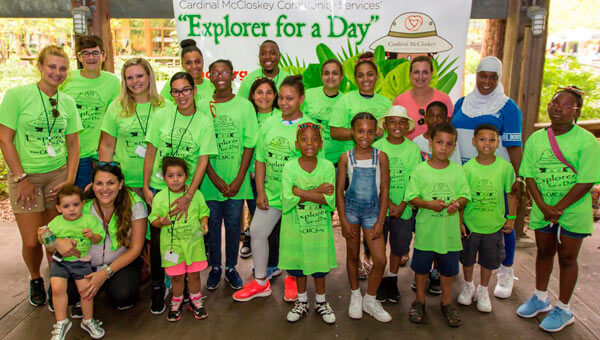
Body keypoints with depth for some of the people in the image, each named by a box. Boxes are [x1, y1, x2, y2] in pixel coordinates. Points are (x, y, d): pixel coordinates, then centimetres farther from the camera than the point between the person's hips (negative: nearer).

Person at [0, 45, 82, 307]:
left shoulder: (67, 102, 5)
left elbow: (73, 143, 8)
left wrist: (70, 180, -1)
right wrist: (21, 179, -9)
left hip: (58, 174, 3)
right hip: (25, 176, -2)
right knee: (32, 241, -1)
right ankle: (35, 280, 29)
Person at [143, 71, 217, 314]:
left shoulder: (204, 122, -5)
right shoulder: (161, 115, -1)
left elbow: (203, 161, -7)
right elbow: (151, 152, 4)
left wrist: (188, 197, -14)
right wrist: (146, 187, 0)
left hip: (187, 189, -1)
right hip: (158, 186, 1)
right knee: (157, 238, 2)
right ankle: (157, 287, 22)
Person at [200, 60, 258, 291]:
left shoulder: (244, 106, 0)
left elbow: (249, 145, -2)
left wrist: (239, 180, -8)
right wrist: (215, 179, -8)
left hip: (236, 180, 0)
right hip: (210, 179, 0)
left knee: (233, 223, 8)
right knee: (212, 223, 9)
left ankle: (231, 267, 27)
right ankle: (215, 267, 27)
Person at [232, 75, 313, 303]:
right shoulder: (269, 124, 3)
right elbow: (261, 160, 7)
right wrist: (260, 192, 1)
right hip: (270, 193, 5)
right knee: (257, 232, 6)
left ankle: (292, 279, 35)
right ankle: (260, 282, 25)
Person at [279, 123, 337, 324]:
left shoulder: (327, 167, -8)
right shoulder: (290, 167, -10)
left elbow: (329, 200, -17)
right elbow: (287, 200, -19)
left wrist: (301, 193, -22)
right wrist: (317, 192, -20)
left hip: (319, 226, 0)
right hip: (296, 226, 0)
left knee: (320, 264, 13)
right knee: (298, 264, 15)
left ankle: (321, 302, 35)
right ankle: (302, 302, 36)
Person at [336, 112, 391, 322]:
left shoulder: (381, 157, -4)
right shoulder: (346, 158, -4)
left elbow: (384, 191, -2)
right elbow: (339, 191, -1)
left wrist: (380, 221, -6)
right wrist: (344, 221, -5)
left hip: (372, 210, 0)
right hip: (351, 209, 0)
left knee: (380, 260, -3)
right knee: (352, 256, 12)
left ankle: (370, 300, 20)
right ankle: (355, 296, 33)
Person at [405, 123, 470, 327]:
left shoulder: (457, 170, -1)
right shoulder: (420, 170, -7)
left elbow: (465, 195, 3)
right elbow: (411, 197, -7)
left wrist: (458, 203, -19)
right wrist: (429, 204, -22)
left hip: (449, 232, 2)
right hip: (426, 231, -1)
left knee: (448, 269, 15)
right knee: (421, 268, 13)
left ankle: (447, 303, 35)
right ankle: (419, 301, 32)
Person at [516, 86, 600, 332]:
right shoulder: (536, 139, 0)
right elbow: (529, 176, -1)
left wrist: (558, 208, -17)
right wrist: (543, 206, -12)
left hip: (573, 212, -3)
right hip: (542, 209, 4)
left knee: (567, 257, 7)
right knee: (544, 252, 17)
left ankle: (563, 310, 23)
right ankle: (540, 298, 36)